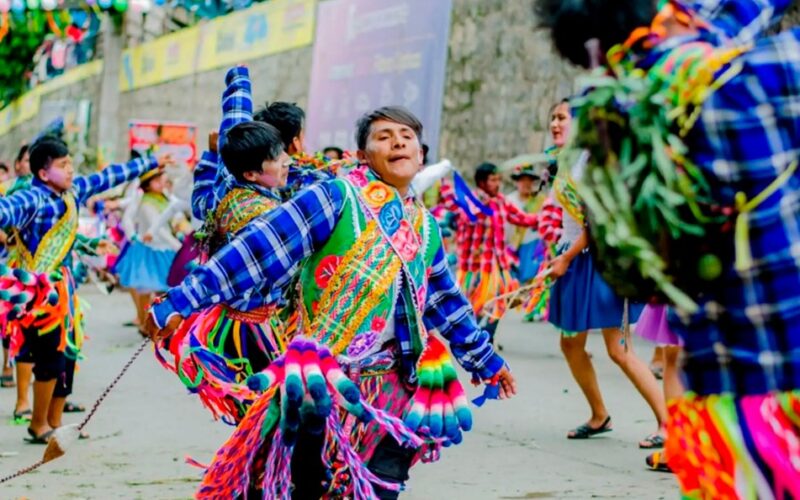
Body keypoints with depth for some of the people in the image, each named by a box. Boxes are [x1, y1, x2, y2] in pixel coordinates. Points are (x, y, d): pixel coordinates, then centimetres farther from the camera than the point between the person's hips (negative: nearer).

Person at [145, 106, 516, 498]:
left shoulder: (425, 226, 11)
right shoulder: (336, 197, -8)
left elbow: (446, 301, 25)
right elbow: (259, 249, -16)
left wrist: (486, 360, 32)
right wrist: (183, 300, -22)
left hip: (393, 390, 6)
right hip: (327, 387, -6)